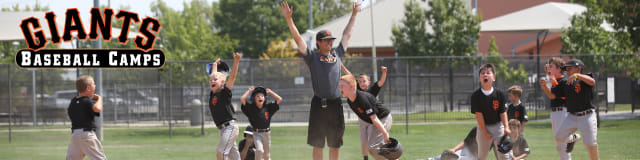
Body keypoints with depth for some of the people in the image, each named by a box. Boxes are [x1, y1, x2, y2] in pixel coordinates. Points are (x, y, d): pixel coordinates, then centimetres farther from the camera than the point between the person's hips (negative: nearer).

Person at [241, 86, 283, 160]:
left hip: (266, 133, 3)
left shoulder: (268, 107, 2)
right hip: (257, 134, -3)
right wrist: (249, 91, -2)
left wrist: (270, 92, 6)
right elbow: (242, 99, -15)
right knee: (259, 150, -23)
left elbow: (279, 99, 0)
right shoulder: (250, 108, -4)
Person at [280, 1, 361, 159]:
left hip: (335, 104, 4)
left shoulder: (337, 54, 16)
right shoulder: (312, 57, 4)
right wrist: (288, 18, -10)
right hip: (319, 104, -4)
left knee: (335, 143, 7)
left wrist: (354, 15, 33)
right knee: (318, 143, 1)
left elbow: (347, 34, 26)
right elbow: (298, 38, -2)